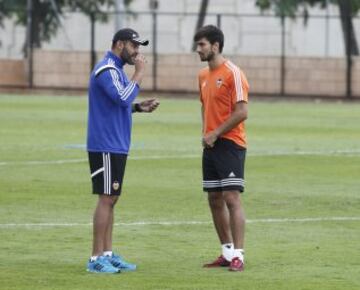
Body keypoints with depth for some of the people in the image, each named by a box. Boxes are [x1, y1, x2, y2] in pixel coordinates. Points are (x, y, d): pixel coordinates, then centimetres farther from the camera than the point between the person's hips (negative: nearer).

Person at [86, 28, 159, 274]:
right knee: (106, 199, -9)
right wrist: (140, 72, -19)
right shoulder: (106, 70, -15)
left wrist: (139, 107, 9)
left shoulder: (116, 69, 16)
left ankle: (108, 254, 14)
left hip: (116, 146, 10)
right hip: (106, 147, -10)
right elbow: (123, 98, -28)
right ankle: (97, 259, -7)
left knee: (111, 199, 10)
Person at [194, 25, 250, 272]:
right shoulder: (204, 75, 14)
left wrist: (216, 133, -15)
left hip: (230, 144, -8)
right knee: (214, 199, 9)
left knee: (231, 197, -11)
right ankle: (227, 252, 16)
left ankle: (238, 254, -12)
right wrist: (206, 133, 9)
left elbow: (242, 112, -17)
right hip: (211, 145, 8)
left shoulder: (232, 73, -12)